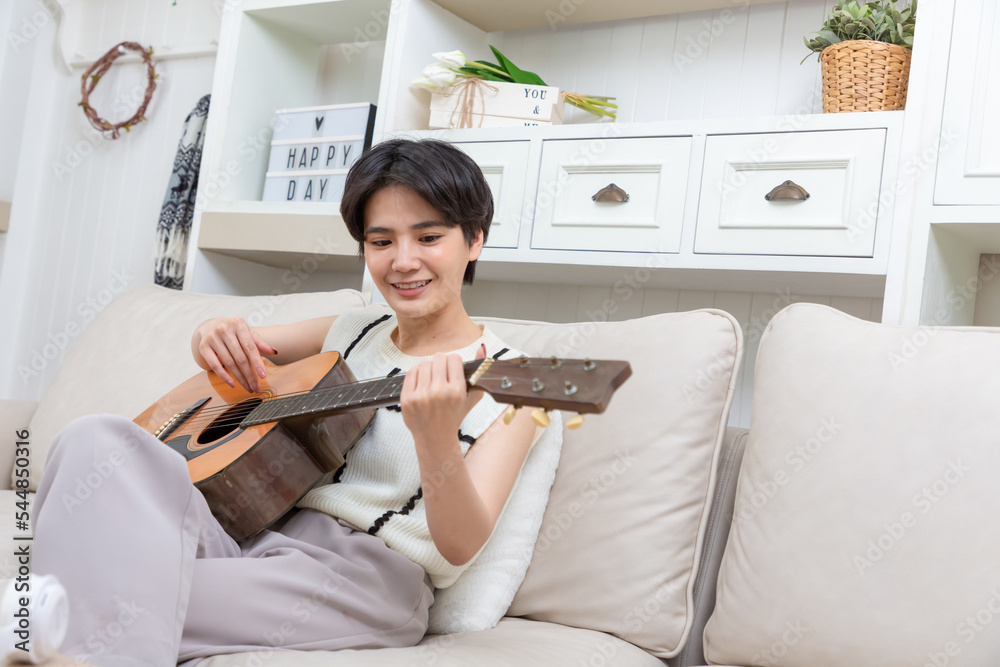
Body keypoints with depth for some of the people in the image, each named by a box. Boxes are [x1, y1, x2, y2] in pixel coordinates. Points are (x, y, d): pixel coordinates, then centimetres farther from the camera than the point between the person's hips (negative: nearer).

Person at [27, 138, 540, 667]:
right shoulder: (352, 333, 18)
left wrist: (437, 440, -34)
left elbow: (460, 549, -13)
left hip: (369, 577, -6)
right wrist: (218, 336, 3)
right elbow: (223, 345, 29)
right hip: (252, 534, 7)